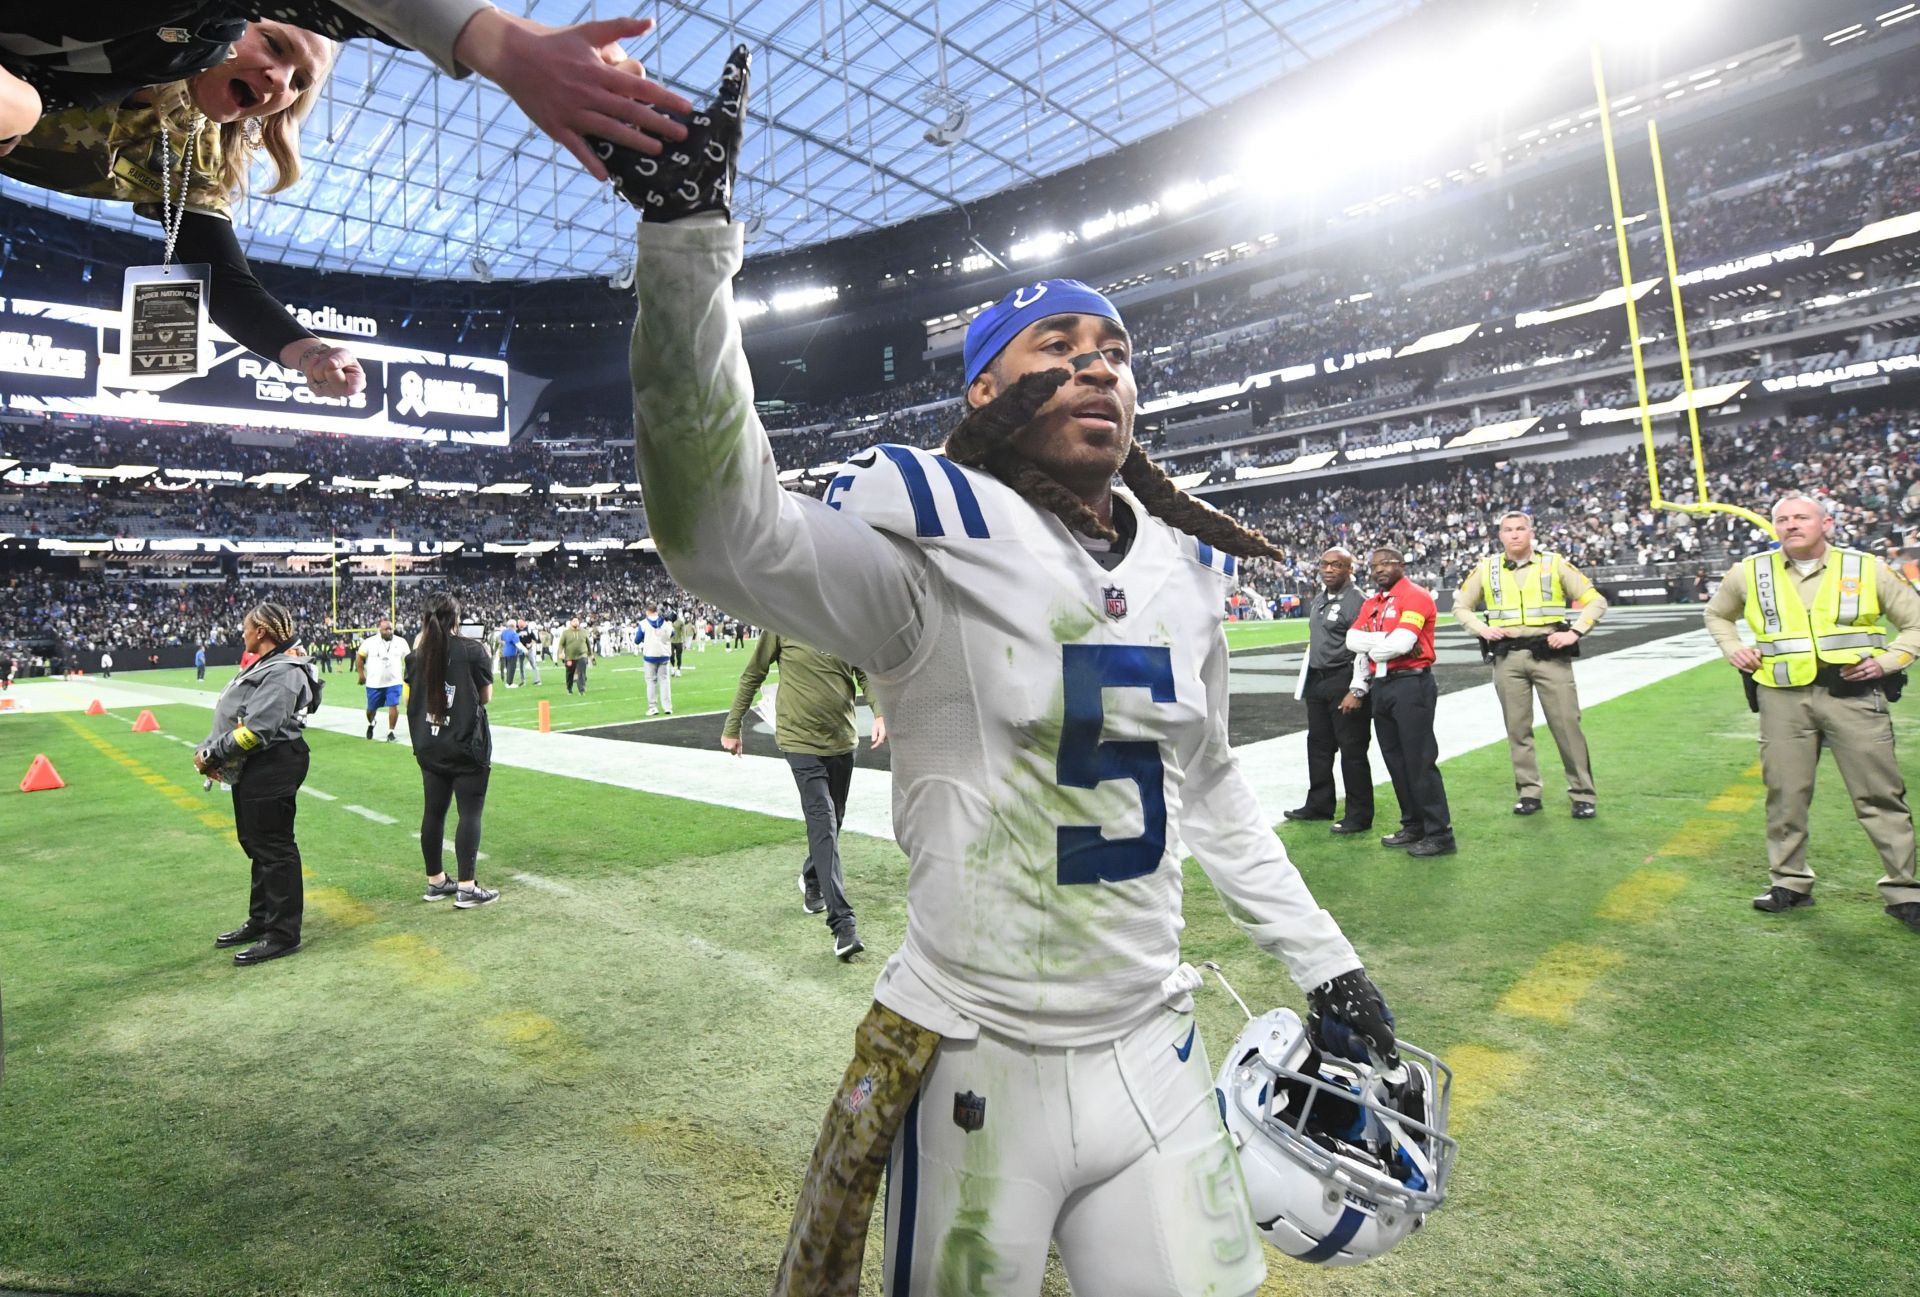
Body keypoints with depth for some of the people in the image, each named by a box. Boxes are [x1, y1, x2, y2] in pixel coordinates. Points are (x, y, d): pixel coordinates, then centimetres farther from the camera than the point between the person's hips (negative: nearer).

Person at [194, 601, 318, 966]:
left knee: (275, 847, -3)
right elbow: (233, 719, 15)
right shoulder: (263, 666, 14)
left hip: (273, 769, -11)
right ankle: (260, 921, 33)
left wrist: (211, 754, -13)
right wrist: (209, 752, 2)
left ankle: (283, 934, 6)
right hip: (253, 771, 11)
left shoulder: (281, 672, -18)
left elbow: (256, 730, -24)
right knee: (256, 844, 19)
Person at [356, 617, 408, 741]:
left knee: (394, 706, -12)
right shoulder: (369, 642, -6)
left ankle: (391, 732, 0)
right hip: (374, 683, 0)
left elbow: (408, 660, 10)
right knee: (372, 708, 13)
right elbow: (359, 657, 2)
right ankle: (370, 724, 44)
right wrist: (361, 674, 1)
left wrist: (406, 675, 8)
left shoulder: (401, 642, -1)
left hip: (394, 682, 0)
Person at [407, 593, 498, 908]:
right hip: (467, 747, -5)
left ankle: (436, 881, 24)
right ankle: (467, 888, -2)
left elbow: (411, 697, 16)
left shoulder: (418, 654, 3)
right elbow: (486, 697, -4)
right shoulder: (472, 650, -10)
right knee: (470, 813, -1)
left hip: (430, 748, 6)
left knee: (434, 812, 13)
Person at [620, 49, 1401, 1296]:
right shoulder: (935, 550, -14)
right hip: (980, 1065, -5)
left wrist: (1325, 959, 18)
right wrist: (688, 233, -39)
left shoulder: (1185, 573, 4)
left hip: (1154, 1055, 5)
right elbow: (721, 525, -32)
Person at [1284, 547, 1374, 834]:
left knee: (1352, 750, -2)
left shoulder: (1356, 601, -13)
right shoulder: (1318, 600, 13)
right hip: (1317, 681, 9)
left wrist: (1356, 692, -21)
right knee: (1318, 745, 16)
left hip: (1343, 681, -9)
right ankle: (1319, 805, 29)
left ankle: (1359, 815, 8)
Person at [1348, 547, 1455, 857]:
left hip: (1411, 684, -8)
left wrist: (1371, 647, -2)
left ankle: (1440, 835, 1)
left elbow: (1401, 644, -20)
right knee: (1396, 761, 13)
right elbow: (1352, 639, 6)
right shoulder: (1370, 604, 16)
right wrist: (1359, 686, -6)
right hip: (1380, 687, 8)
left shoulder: (1416, 597, -9)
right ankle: (1413, 826, 23)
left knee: (1420, 762, -6)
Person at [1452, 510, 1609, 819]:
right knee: (1517, 727, 5)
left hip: (1549, 653, -1)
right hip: (1508, 657, 2)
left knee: (1566, 724, -1)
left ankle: (1583, 795, 9)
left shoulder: (1555, 564, 3)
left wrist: (1575, 632, -9)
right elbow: (1461, 606, 15)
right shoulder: (1486, 568, 7)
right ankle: (1529, 793, 15)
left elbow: (1595, 601, 5)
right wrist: (1482, 629, -2)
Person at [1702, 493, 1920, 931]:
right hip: (1784, 698, 1)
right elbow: (1717, 613, 24)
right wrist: (1733, 650, 8)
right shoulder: (1751, 572, 6)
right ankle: (1789, 881, 19)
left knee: (1880, 795, 2)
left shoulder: (1867, 568, 3)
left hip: (1853, 695, -1)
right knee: (1785, 793, 6)